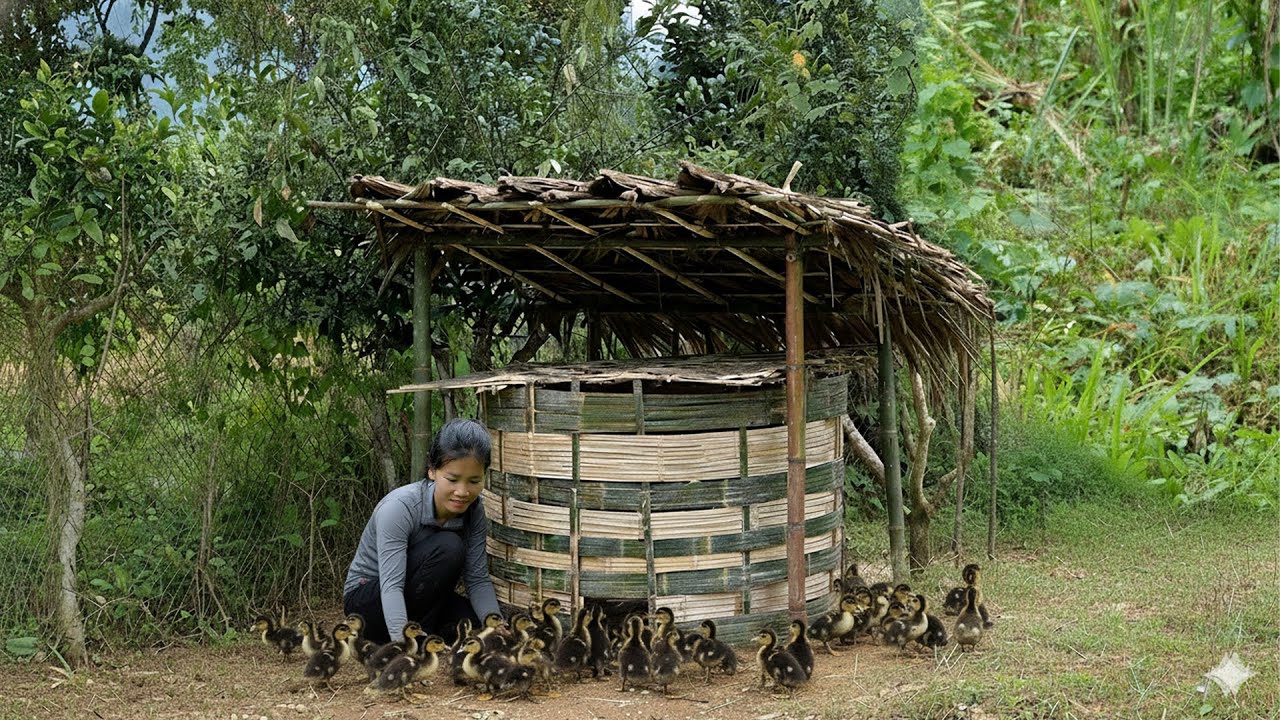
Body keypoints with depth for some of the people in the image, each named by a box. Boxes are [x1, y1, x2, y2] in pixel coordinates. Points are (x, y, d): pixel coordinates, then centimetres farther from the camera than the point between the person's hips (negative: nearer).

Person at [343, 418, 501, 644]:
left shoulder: (474, 510, -12)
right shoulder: (399, 507, -29)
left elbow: (478, 580, -13)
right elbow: (391, 586, -37)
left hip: (419, 599, 5)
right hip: (366, 599, -5)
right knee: (448, 547, -30)